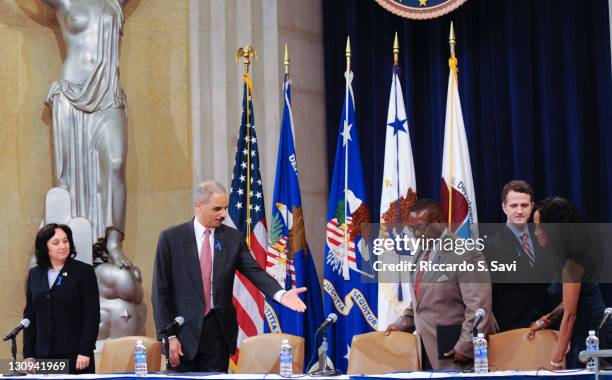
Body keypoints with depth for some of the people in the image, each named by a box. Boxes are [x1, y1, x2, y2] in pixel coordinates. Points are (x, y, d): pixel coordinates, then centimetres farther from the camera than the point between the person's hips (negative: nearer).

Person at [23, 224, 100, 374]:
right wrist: (28, 354, 7)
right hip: (43, 355, 4)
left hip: (75, 356, -4)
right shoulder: (34, 274, 12)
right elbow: (29, 315, 14)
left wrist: (85, 352, -12)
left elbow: (92, 314, -5)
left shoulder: (83, 271, -1)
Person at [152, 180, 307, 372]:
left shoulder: (233, 237, 5)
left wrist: (280, 294, -25)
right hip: (184, 331, -2)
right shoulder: (171, 238, -2)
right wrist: (169, 336, -8)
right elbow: (161, 290, -2)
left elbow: (255, 271, -5)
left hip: (219, 331, 2)